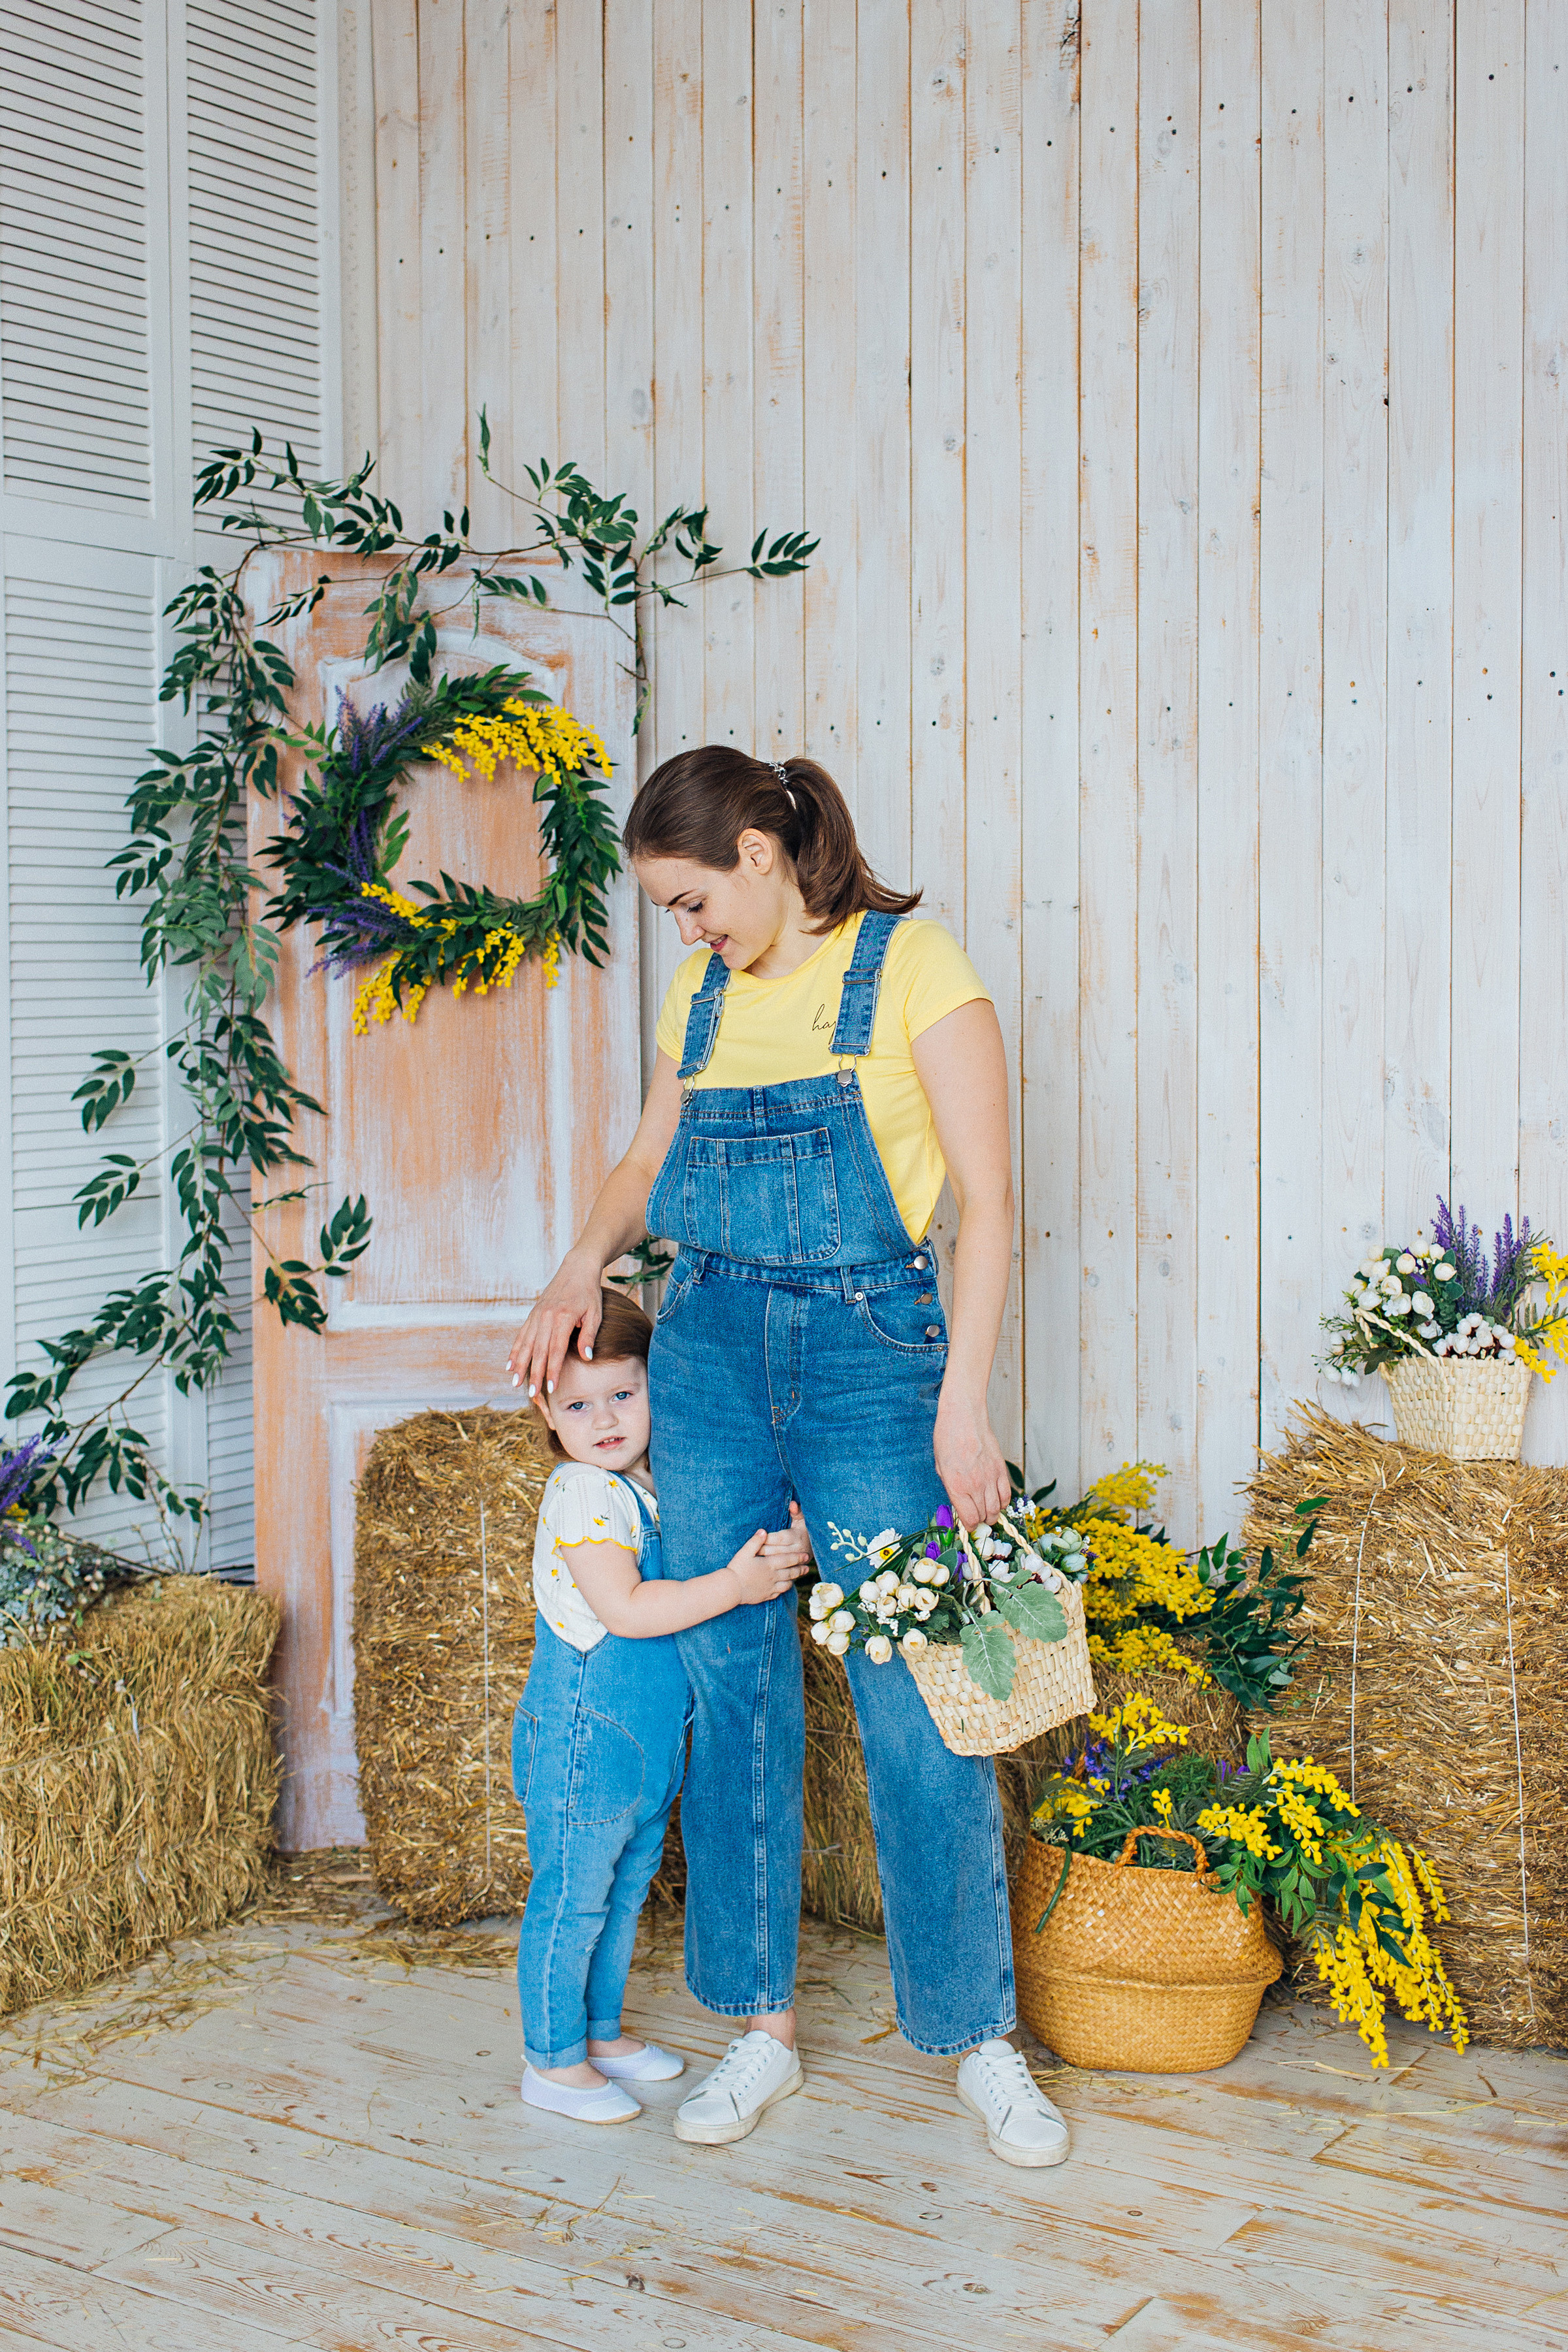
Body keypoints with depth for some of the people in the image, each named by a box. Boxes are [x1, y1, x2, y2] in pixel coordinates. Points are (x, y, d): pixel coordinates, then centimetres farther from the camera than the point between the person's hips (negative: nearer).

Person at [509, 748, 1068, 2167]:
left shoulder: (912, 964, -6)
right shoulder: (705, 997, 11)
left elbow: (986, 1196, -10)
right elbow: (651, 1162, 25)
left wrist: (962, 1403, -15)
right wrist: (583, 1269, 5)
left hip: (873, 1356, -5)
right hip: (710, 1358, 5)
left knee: (916, 1707, -2)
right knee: (730, 1690, 7)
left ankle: (983, 2041, 13)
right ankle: (761, 2026, 21)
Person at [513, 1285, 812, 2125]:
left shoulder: (664, 1487, 7)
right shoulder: (582, 1495, -18)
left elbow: (738, 1539, 13)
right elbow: (626, 1609, -26)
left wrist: (787, 1545, -9)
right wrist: (734, 1585, -25)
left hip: (652, 1740, 8)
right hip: (581, 1740, -8)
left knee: (623, 1894, 19)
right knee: (571, 1899, 2)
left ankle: (600, 2032, 34)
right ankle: (552, 2061, 14)